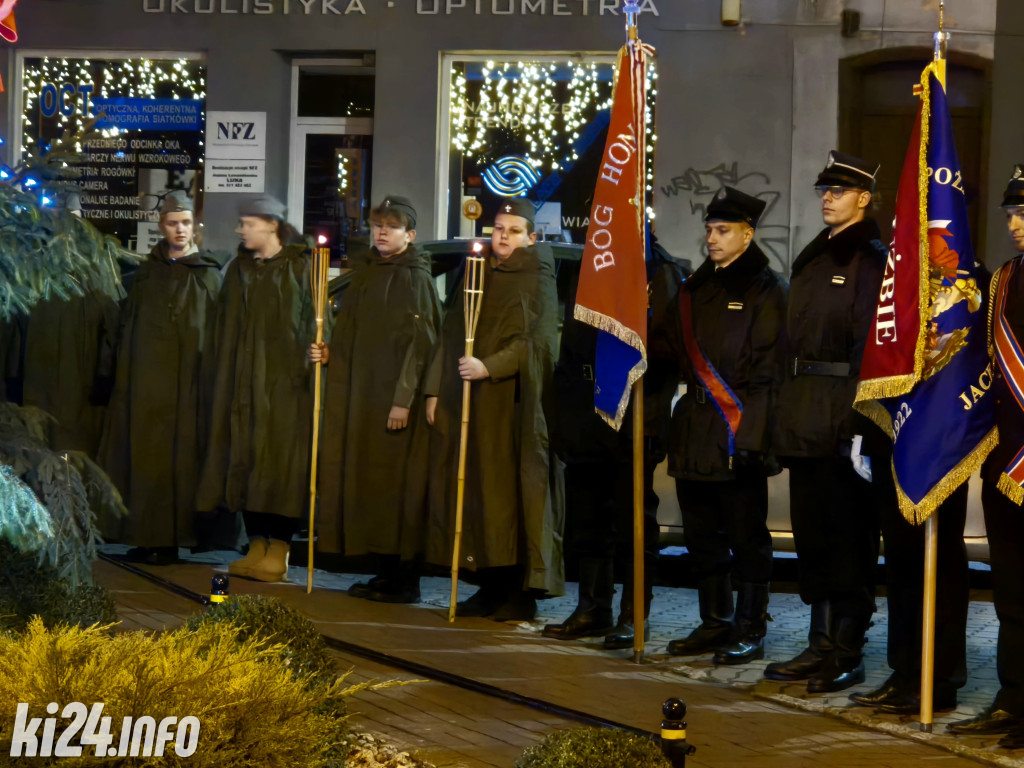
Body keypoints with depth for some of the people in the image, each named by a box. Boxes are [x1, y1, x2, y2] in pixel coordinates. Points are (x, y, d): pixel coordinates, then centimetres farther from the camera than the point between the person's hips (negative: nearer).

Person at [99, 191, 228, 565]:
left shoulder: (210, 274, 3)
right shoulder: (146, 273, 12)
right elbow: (127, 328, 12)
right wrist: (123, 376, 4)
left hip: (187, 382, -3)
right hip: (145, 379, 3)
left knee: (178, 459, -3)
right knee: (144, 457, 2)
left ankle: (169, 538, 1)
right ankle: (147, 536, 6)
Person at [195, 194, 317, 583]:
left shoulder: (301, 268, -2)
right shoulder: (239, 270, 13)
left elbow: (314, 321, -6)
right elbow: (226, 330, 15)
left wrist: (306, 368, -17)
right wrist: (223, 381, 9)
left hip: (285, 377, -5)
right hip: (244, 380, 5)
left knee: (281, 460, -5)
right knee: (245, 459, 4)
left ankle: (278, 551, -2)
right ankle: (257, 546, 10)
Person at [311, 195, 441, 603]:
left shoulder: (415, 279, -8)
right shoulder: (363, 275, 15)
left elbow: (420, 341, -14)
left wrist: (404, 398, -20)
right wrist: (328, 353, 2)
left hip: (394, 396, -8)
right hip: (359, 394, 8)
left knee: (395, 481, -6)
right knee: (368, 480, 8)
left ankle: (404, 579, 0)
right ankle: (385, 572, 15)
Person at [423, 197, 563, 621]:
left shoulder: (537, 281, -1)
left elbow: (536, 341, -13)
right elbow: (449, 336, 18)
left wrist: (488, 367, -24)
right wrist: (434, 390, 11)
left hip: (511, 404, -6)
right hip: (464, 404, 6)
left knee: (511, 492, -8)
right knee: (473, 490, 5)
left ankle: (522, 593, -4)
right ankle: (491, 587, 11)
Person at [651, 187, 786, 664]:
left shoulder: (766, 290, -5)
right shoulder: (695, 288, 16)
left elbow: (767, 370, -11)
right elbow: (667, 348, 19)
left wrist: (749, 433, -18)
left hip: (738, 430, -7)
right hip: (694, 433, 7)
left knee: (746, 535, -1)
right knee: (702, 534, 12)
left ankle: (749, 630, 6)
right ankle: (714, 623, 21)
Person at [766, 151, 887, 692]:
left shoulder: (871, 260, -9)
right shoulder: (813, 259, 18)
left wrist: (860, 425, -21)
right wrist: (786, 415, 15)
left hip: (844, 418, -9)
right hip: (805, 421, 9)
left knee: (848, 535, -3)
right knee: (811, 532, 12)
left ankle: (847, 655, 3)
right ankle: (822, 646, 19)